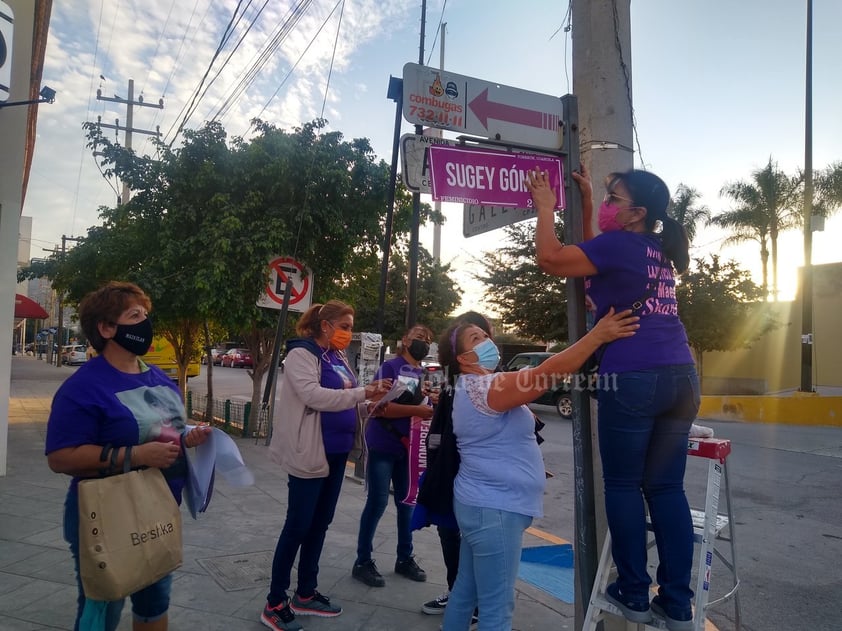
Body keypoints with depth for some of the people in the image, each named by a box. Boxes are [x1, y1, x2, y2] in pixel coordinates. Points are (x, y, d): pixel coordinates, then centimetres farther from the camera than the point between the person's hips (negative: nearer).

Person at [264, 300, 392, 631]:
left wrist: (371, 392, -1)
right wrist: (363, 393, -28)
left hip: (337, 451, 8)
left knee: (320, 523, 16)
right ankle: (275, 603, 16)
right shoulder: (301, 353, -12)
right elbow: (314, 395, -25)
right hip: (310, 452, -8)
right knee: (298, 526, 1)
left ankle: (305, 594, 31)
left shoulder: (338, 357, 13)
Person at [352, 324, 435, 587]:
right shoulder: (390, 367, -10)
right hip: (382, 445, -6)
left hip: (408, 447, 7)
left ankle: (405, 558, 28)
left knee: (407, 502, 14)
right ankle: (363, 561, 13)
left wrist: (432, 408, -5)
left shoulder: (424, 374, 10)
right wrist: (417, 410, -23)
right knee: (378, 502, -1)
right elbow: (379, 407, -19)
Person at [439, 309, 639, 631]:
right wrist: (598, 335, -25)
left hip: (482, 503, 10)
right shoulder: (483, 388, -20)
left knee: (465, 592, 20)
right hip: (494, 508, -10)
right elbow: (547, 373, -27)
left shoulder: (473, 387, 14)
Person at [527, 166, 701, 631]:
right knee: (667, 488, 9)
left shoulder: (619, 244, -4)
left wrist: (545, 205, 4)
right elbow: (591, 257, 30)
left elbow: (550, 258, -9)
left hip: (633, 378, -8)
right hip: (679, 376, 8)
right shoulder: (660, 251, 19)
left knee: (623, 487, 4)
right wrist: (584, 202, 30)